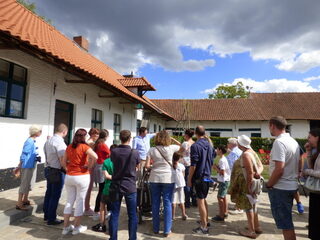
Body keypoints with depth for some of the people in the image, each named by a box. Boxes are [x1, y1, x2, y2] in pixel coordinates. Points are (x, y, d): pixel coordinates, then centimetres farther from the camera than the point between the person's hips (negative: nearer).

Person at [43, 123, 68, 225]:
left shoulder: (48, 140, 7)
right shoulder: (59, 142, -21)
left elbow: (47, 155, 14)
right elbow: (62, 159, -23)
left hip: (48, 169, 9)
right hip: (57, 171, -9)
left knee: (49, 193, 19)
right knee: (55, 195, 3)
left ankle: (47, 215, 33)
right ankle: (51, 219, 13)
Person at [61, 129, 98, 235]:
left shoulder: (69, 147, 5)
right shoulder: (84, 147, -12)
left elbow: (64, 162, 8)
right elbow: (95, 157, -27)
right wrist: (89, 167, -13)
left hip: (69, 176, 5)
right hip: (82, 177, -5)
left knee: (69, 201, 17)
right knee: (80, 201, 8)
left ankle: (66, 227, 25)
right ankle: (77, 227, 20)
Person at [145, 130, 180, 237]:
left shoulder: (152, 150, -4)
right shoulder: (171, 148, -6)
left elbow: (147, 165, -6)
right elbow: (181, 146, 14)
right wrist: (173, 139, 18)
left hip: (155, 178, 1)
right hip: (168, 179, -1)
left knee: (155, 203, 13)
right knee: (167, 204, 6)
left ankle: (156, 228, 24)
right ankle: (167, 230, 13)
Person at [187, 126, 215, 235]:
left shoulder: (195, 146, -16)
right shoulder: (210, 145, 7)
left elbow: (193, 165, -17)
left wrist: (189, 179, -9)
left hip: (199, 177, -8)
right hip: (207, 176, 8)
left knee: (200, 201, 0)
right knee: (203, 199, 22)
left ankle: (204, 227, 7)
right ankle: (205, 220, 36)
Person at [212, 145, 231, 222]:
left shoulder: (222, 160, -20)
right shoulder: (224, 159, 11)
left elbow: (222, 172, -24)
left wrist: (215, 168, -12)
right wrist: (217, 167, 5)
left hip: (223, 181, -10)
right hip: (225, 180, 10)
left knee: (220, 197, -6)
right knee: (223, 196, 18)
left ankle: (221, 216, -1)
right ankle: (225, 213, 30)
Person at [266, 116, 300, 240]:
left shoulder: (279, 142, -20)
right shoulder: (294, 141, 9)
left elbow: (279, 169, -25)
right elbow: (297, 166, 15)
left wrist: (269, 184, -12)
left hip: (280, 188, -9)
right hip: (291, 186, 9)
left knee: (285, 223, 3)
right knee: (287, 221, 21)